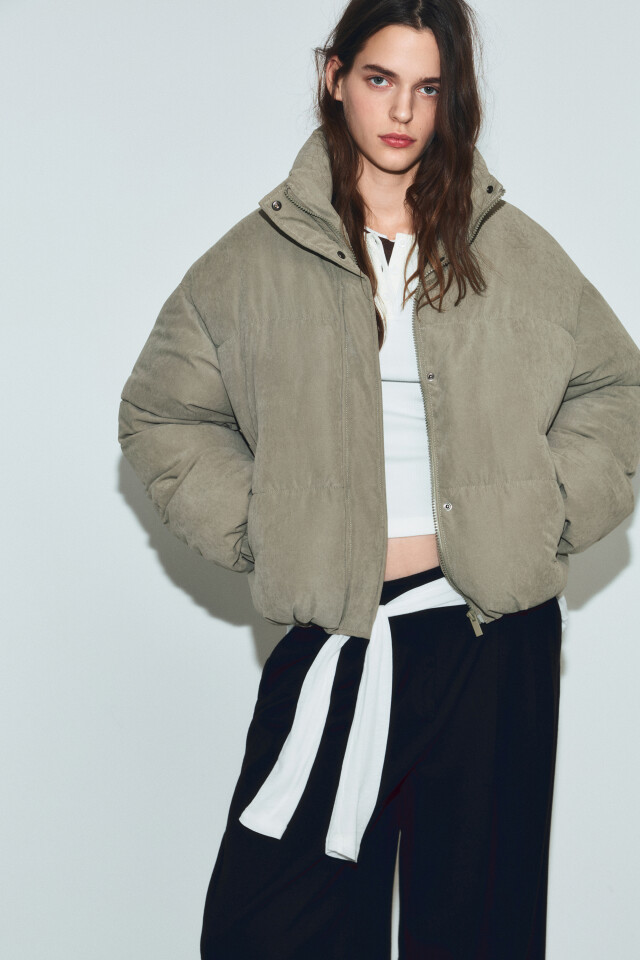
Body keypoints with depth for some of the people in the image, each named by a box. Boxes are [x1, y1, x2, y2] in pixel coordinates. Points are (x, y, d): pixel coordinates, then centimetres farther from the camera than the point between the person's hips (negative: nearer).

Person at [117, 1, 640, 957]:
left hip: (496, 634, 1)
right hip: (335, 635, 0)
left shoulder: (515, 250, 6)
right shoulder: (255, 259, 3)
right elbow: (160, 413, 10)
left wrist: (549, 514, 4)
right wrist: (257, 529, -1)